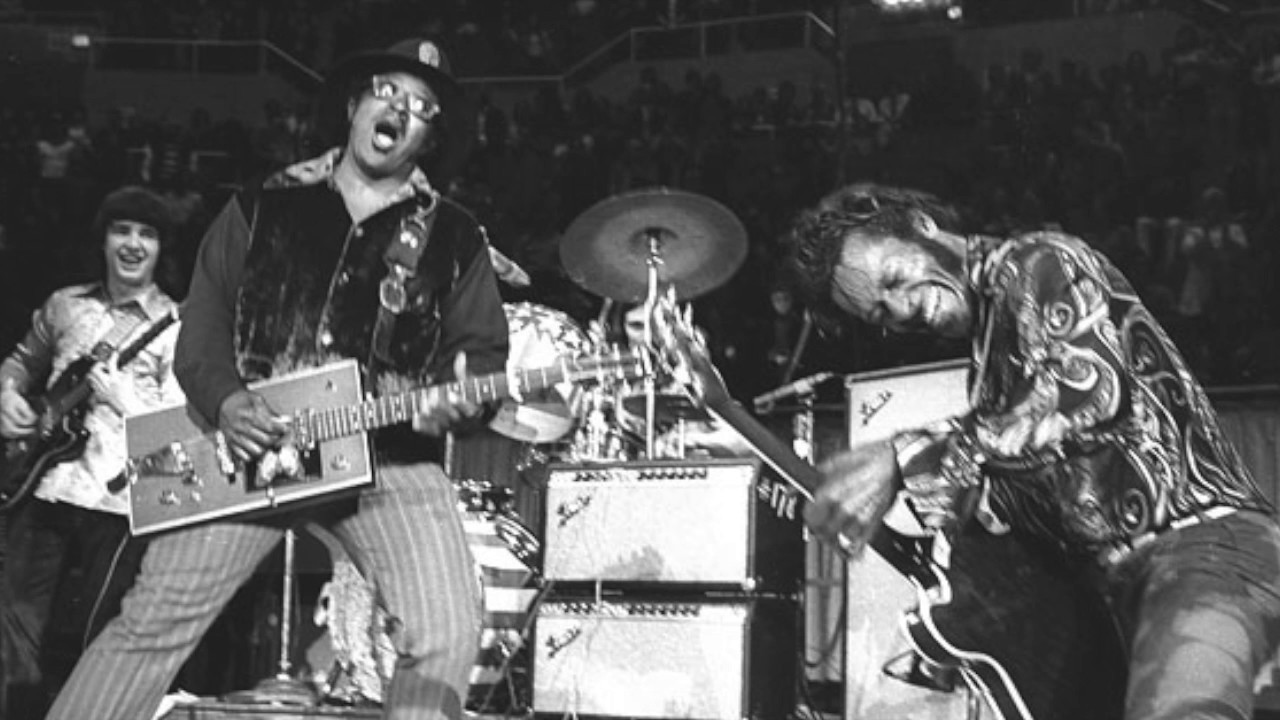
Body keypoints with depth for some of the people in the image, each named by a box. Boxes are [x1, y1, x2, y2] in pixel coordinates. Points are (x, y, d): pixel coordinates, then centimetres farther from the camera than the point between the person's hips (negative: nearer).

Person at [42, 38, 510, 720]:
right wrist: (224, 399, -9)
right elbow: (203, 324, 9)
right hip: (248, 445, 1)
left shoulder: (454, 239, 9)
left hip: (392, 457, 0)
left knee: (446, 632, -17)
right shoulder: (261, 209, 11)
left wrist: (458, 396, -17)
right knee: (155, 618, -3)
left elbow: (483, 348, 6)